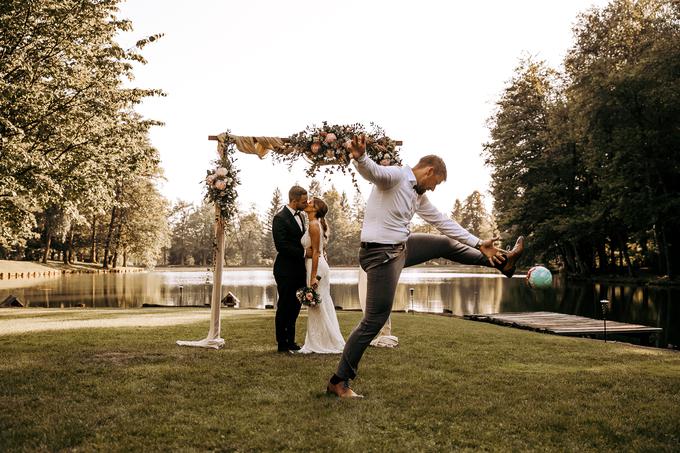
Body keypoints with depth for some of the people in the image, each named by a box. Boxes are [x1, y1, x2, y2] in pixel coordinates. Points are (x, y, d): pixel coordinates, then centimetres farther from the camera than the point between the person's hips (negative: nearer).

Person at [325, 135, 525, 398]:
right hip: (380, 254, -9)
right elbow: (372, 171, -36)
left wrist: (479, 244, 16)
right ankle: (338, 381, 3)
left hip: (401, 248, 9)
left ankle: (501, 262, 45)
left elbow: (443, 222, 17)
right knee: (374, 321, -7)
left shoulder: (419, 196, 13)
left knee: (446, 244, 23)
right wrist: (359, 158, -61)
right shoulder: (395, 176, -14)